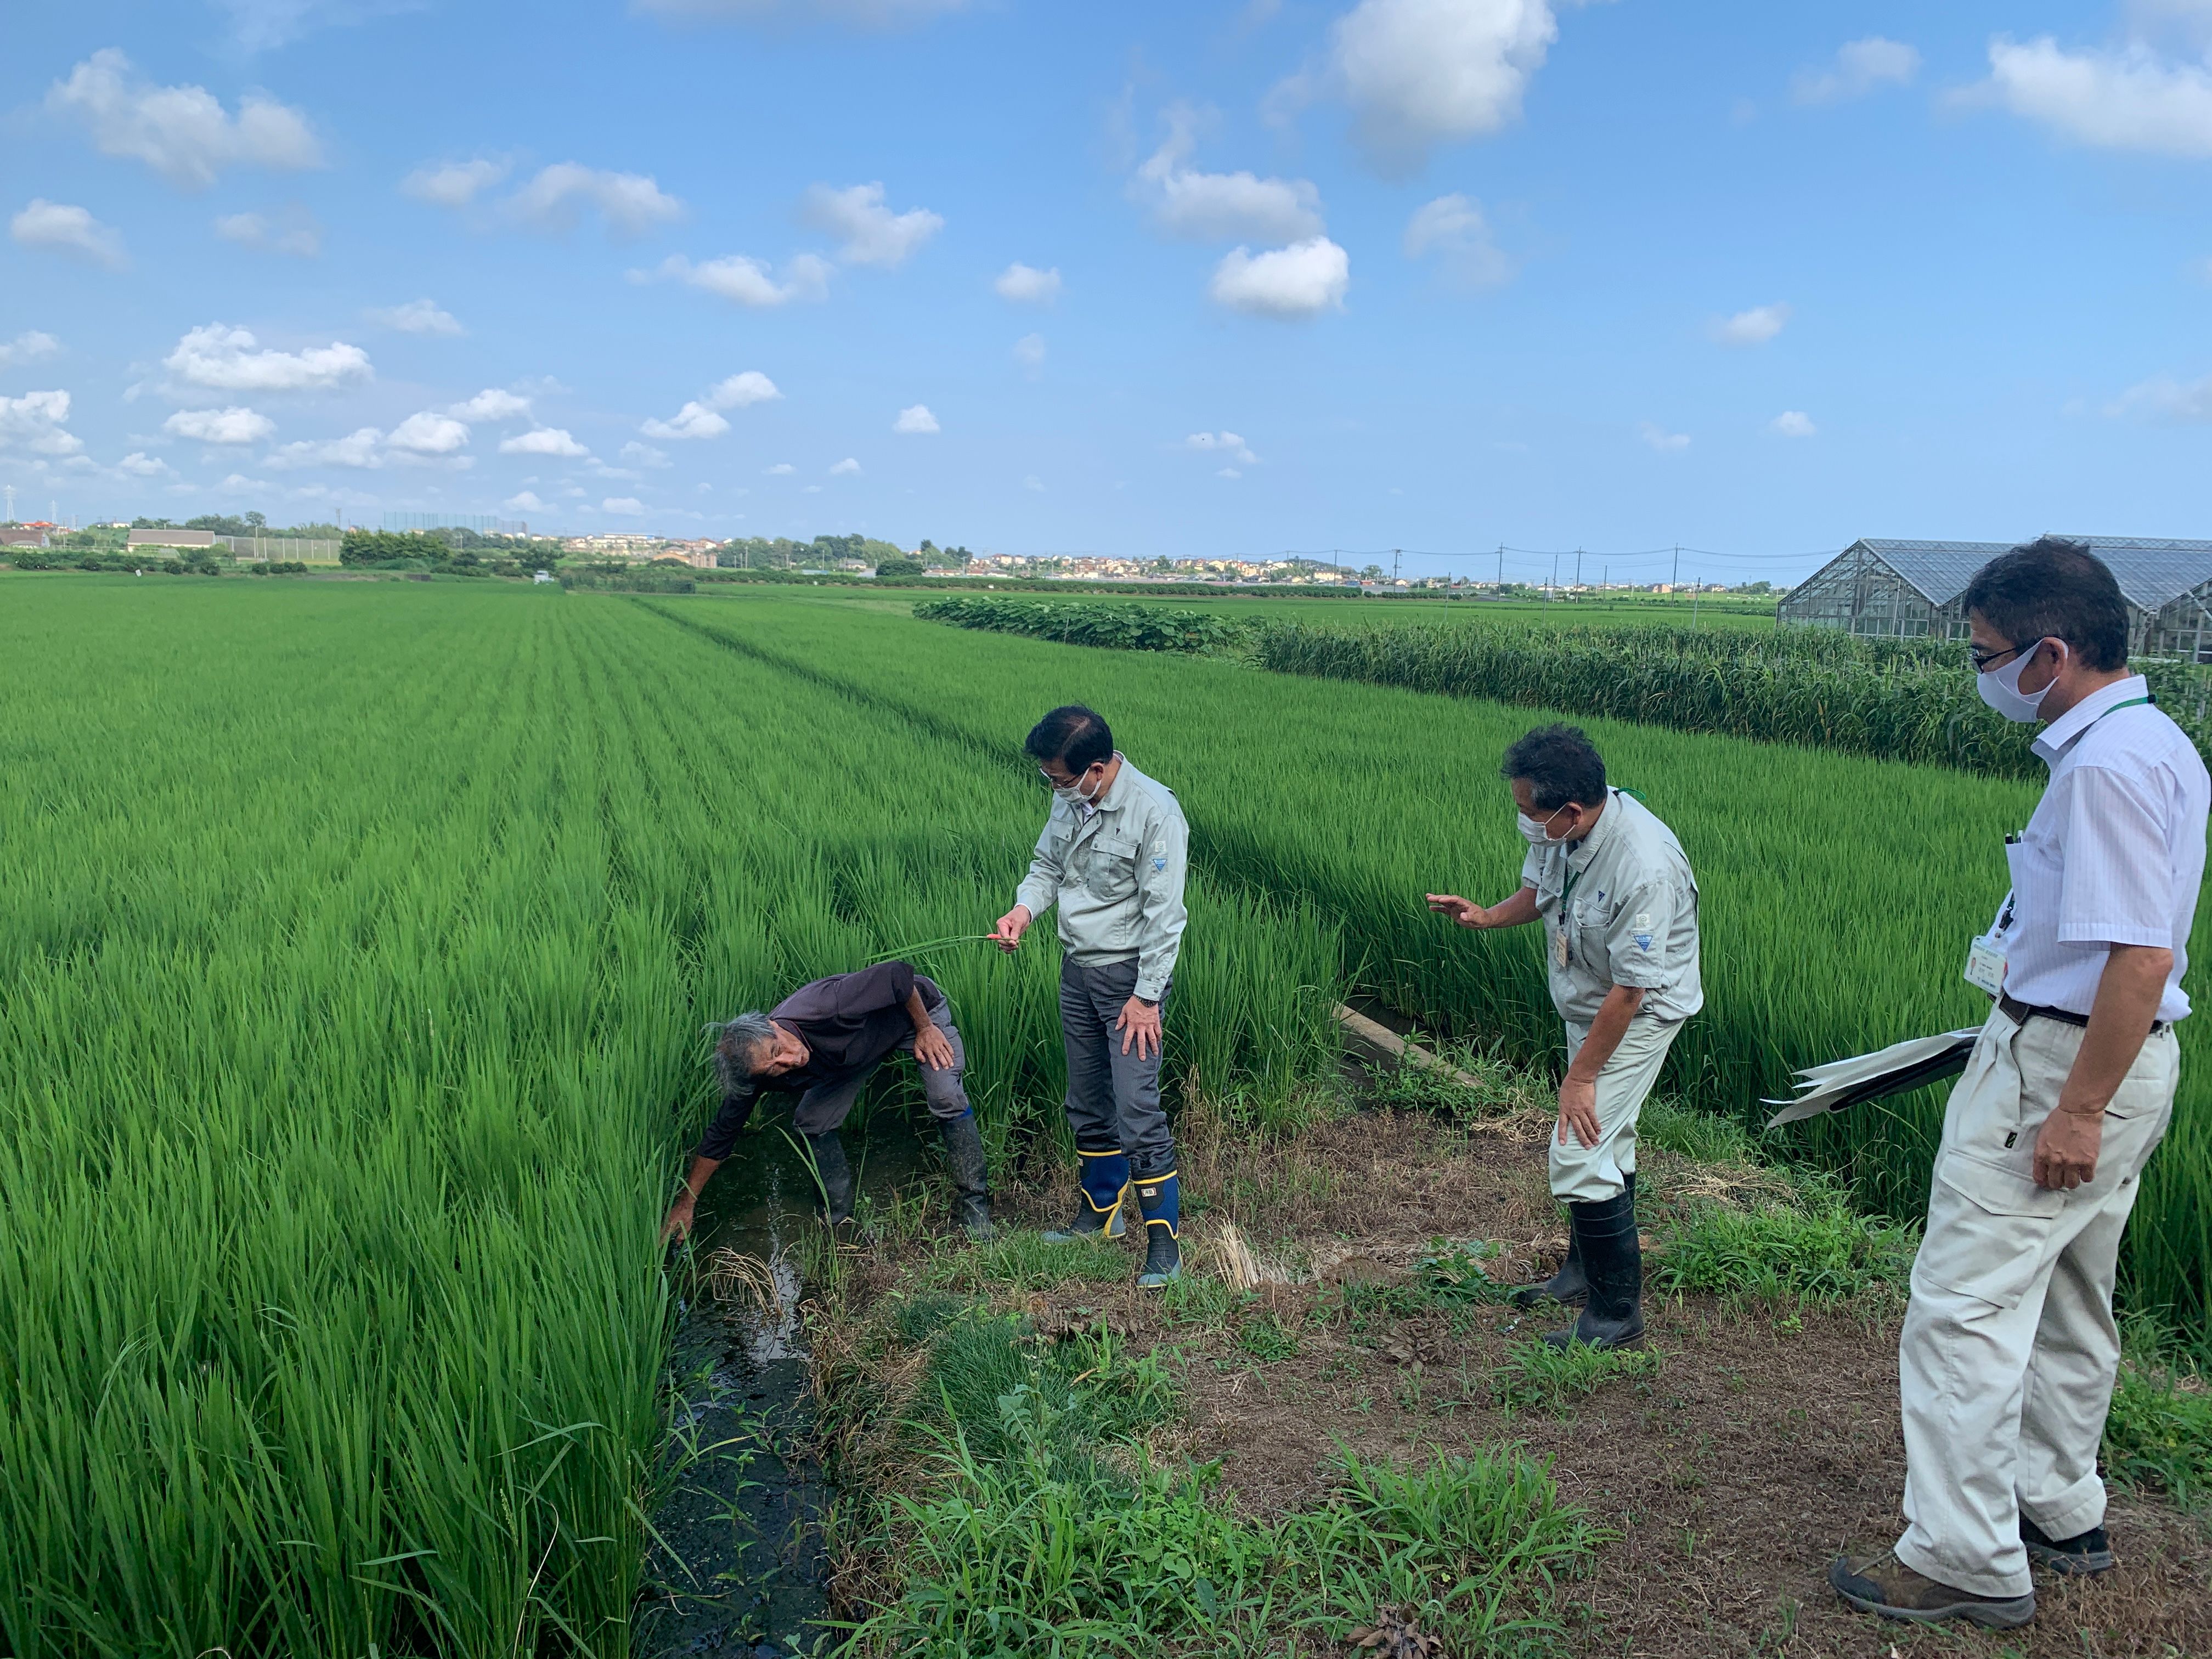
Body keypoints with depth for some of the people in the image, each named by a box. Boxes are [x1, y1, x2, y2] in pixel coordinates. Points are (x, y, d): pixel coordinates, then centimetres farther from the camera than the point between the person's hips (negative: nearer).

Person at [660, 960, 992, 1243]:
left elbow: (899, 975, -33)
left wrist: (926, 1029, -22)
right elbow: (721, 1134, -14)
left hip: (916, 1007, -5)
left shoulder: (824, 1007, -44)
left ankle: (972, 1204, -6)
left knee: (948, 1101, -22)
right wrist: (685, 1204, -11)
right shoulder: (766, 1071, -25)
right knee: (810, 1122, -6)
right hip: (859, 1047, 5)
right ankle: (841, 1221, 11)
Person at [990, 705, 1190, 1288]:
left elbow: (1163, 914, -20)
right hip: (1077, 969, 8)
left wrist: (1146, 996, -17)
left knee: (1137, 1109, -9)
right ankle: (1101, 1210, 35)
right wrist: (1025, 908, -5)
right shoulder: (1069, 801, 0)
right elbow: (1047, 864, 16)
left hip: (1130, 975, -7)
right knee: (1087, 1103, 17)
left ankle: (1163, 1237, 3)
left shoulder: (1154, 812, -22)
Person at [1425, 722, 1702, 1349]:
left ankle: (1616, 1313, 5)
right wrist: (1485, 916, -9)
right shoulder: (1558, 831, -12)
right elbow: (1537, 891, 11)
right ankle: (1585, 1271, 39)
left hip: (1638, 1015, -8)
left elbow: (1630, 990, -28)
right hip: (1586, 1005, 8)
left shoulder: (1645, 868, -35)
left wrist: (1580, 1074, -21)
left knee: (1581, 1153, -11)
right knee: (1607, 1142, 22)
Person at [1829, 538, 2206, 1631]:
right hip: (2104, 1059, 11)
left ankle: (1968, 1560, 6)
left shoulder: (2107, 765, -23)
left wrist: (2077, 1111, -23)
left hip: (2063, 1067, -11)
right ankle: (2059, 1512, 37)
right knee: (2066, 1306, 22)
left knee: (1965, 1306, -4)